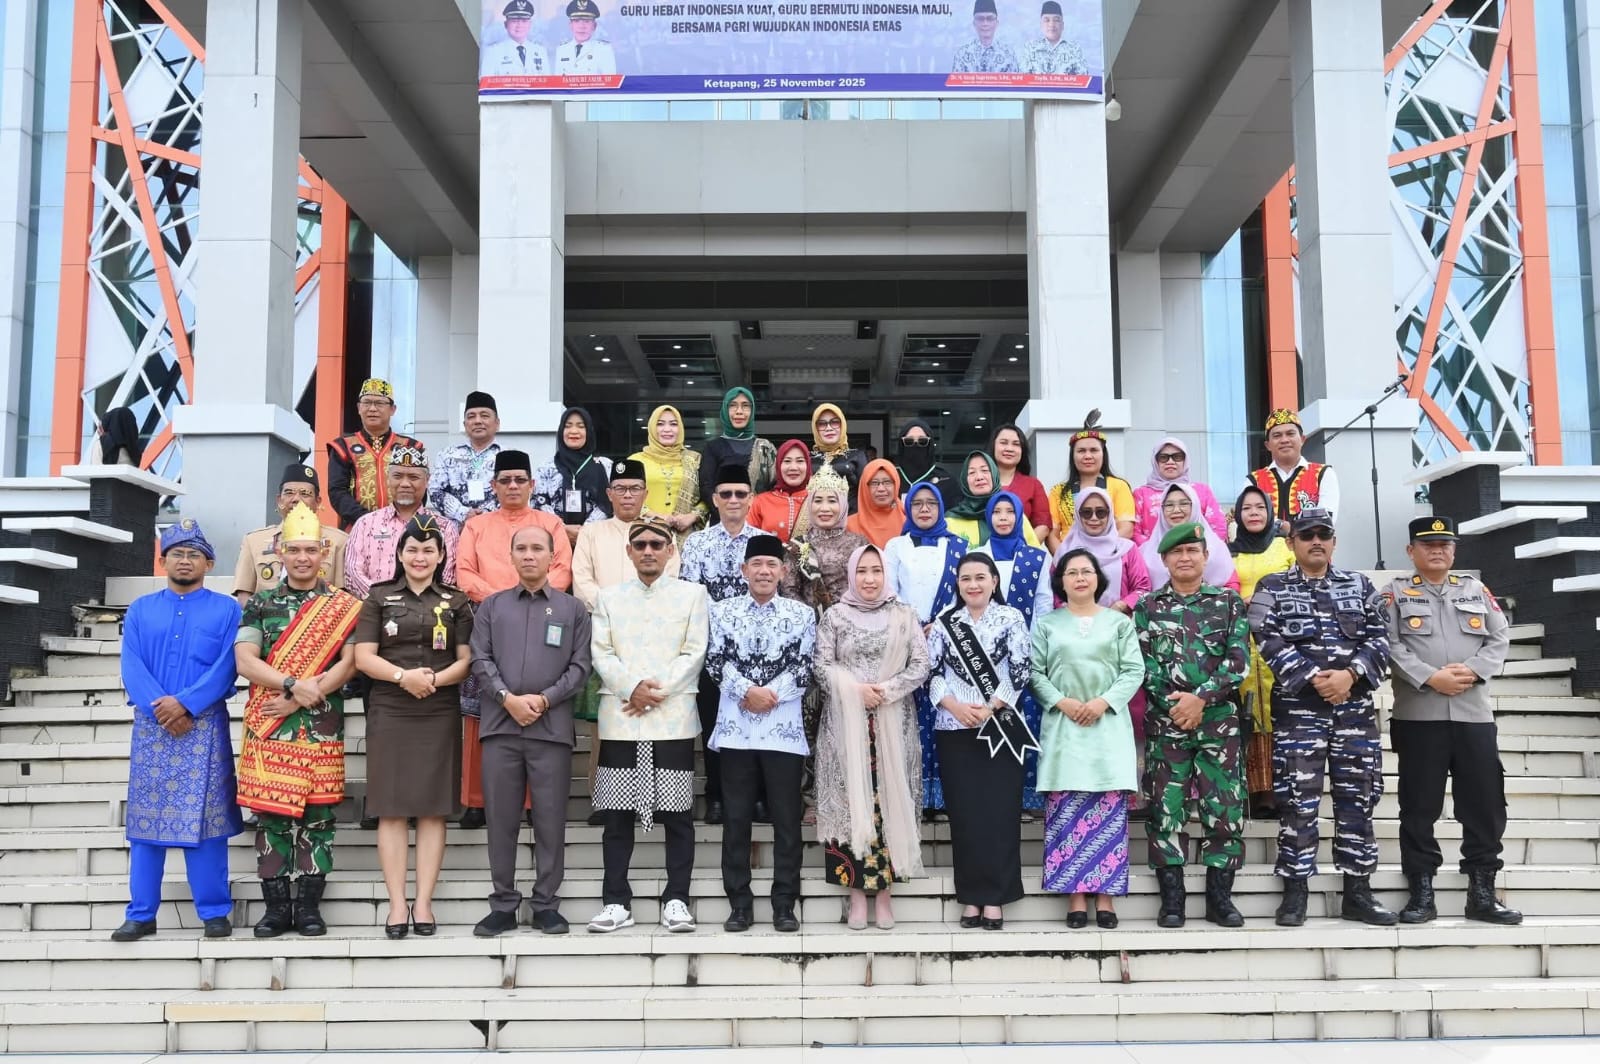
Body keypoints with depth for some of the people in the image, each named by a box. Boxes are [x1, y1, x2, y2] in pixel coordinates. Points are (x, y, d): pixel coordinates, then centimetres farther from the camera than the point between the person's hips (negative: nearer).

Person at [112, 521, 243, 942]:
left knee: (204, 819, -3)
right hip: (151, 725, 2)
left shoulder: (227, 610, 4)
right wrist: (162, 708, -13)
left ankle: (214, 911, 4)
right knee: (146, 818, 4)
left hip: (205, 726, -2)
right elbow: (131, 668, 0)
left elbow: (226, 668, -6)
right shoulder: (140, 610, 11)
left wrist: (184, 703, -17)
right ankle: (141, 914, 9)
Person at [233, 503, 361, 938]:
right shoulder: (260, 604, 10)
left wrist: (299, 700, -12)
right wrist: (293, 684, -15)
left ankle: (309, 906, 9)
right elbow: (245, 661, -1)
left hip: (322, 727, -1)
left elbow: (350, 662, -5)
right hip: (268, 727, 1)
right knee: (270, 813, 3)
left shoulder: (344, 606, 6)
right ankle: (276, 905, 11)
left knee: (317, 815, 1)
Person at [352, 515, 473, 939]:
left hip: (440, 713, 1)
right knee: (391, 808, -3)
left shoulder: (456, 602, 10)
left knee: (433, 808, 0)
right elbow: (363, 656, 2)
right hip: (389, 711, 0)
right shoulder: (380, 597, 9)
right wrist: (403, 676, -15)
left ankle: (424, 903, 4)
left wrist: (436, 679, -14)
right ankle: (397, 904, 1)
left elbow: (466, 659, 5)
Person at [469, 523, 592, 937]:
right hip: (500, 725, 1)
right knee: (501, 819, 4)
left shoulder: (573, 608, 10)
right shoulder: (492, 606, 13)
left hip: (552, 727, -1)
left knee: (551, 821, 1)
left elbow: (580, 666, 4)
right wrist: (508, 698, -9)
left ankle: (546, 904, 10)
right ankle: (503, 904, 12)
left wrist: (544, 699, -8)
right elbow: (480, 660, 5)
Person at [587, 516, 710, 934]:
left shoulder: (692, 594, 9)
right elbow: (601, 654, 5)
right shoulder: (609, 598, 14)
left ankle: (676, 900, 6)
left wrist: (657, 689, -10)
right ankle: (616, 902, 8)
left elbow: (694, 653, 1)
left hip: (674, 719, -1)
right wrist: (633, 686, -11)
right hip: (619, 721, 2)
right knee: (617, 814, 2)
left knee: (677, 814, -1)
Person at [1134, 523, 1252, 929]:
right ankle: (1171, 898, 5)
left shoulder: (1229, 603, 8)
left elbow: (1238, 660, -2)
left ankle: (1220, 895, 9)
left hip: (1219, 720, 0)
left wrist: (1201, 697, -13)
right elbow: (1145, 663, 1)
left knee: (1224, 808, 0)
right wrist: (1175, 703, -11)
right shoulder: (1147, 607, 9)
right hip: (1165, 721, 0)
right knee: (1165, 807, -1)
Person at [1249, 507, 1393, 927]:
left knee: (1357, 797, 5)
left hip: (1355, 705, 3)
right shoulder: (1272, 588, 5)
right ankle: (1295, 892, 3)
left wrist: (1350, 674, -12)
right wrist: (1313, 678, -17)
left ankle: (1357, 892, 13)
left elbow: (1378, 638, 5)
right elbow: (1270, 642, -7)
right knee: (1297, 800, -4)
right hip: (1297, 706, -3)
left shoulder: (1359, 585, 13)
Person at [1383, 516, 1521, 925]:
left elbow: (1500, 637, 8)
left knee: (1485, 804, 3)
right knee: (1420, 806, 1)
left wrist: (1473, 670, -9)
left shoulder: (1476, 589, 15)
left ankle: (1482, 892, 12)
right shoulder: (1396, 592, 6)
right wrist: (1430, 677, -17)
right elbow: (1389, 645, -5)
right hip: (1418, 716, -3)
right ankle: (1421, 892, 8)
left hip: (1475, 715, 3)